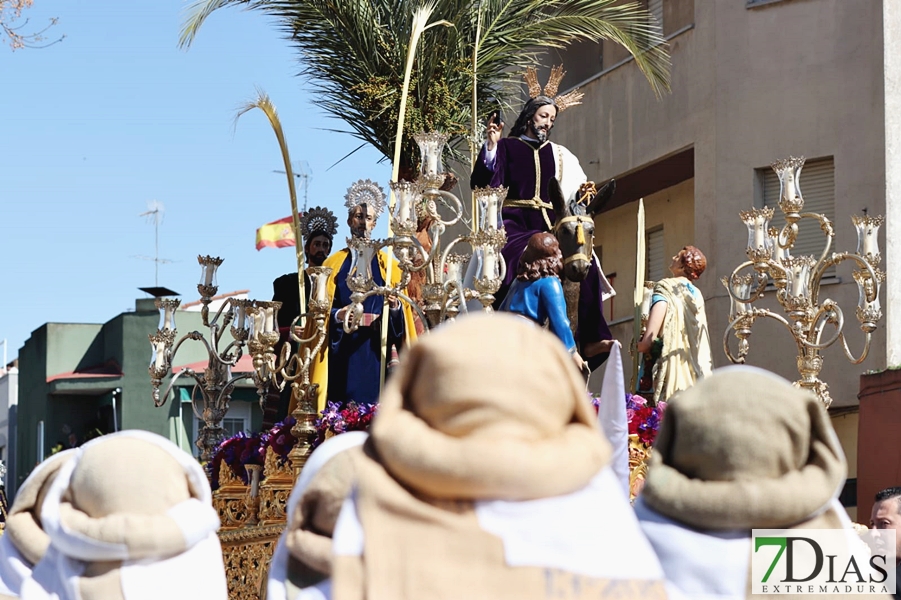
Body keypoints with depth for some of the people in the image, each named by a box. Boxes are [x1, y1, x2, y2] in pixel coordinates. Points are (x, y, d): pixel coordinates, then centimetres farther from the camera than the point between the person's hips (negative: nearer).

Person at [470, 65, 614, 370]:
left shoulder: (558, 154, 22)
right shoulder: (507, 147, 9)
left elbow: (567, 194, 20)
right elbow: (482, 184, -3)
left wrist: (581, 192, -2)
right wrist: (490, 148, -13)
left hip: (548, 226, 4)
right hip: (514, 224, -4)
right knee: (521, 263, -35)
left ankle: (591, 338, -24)